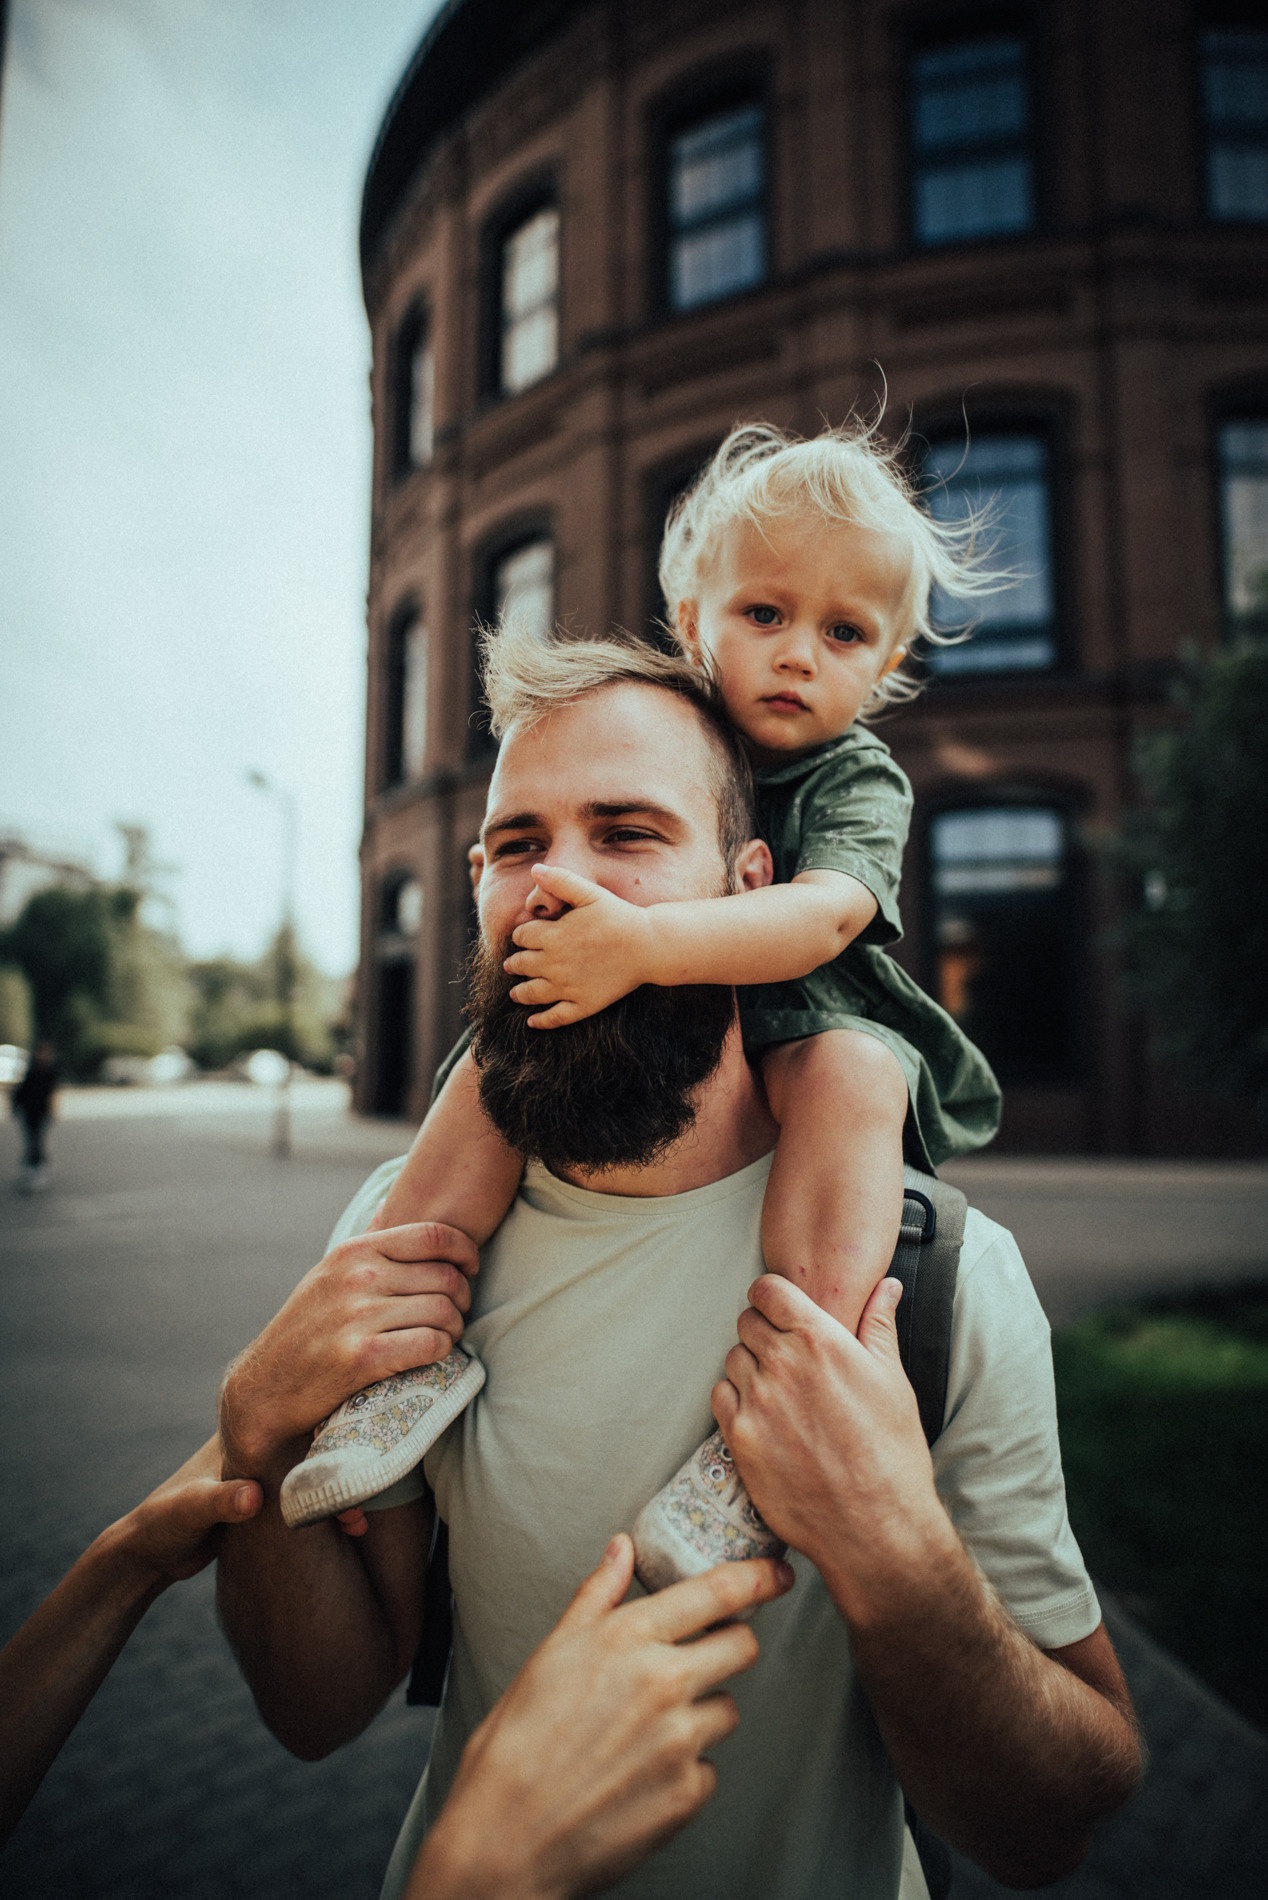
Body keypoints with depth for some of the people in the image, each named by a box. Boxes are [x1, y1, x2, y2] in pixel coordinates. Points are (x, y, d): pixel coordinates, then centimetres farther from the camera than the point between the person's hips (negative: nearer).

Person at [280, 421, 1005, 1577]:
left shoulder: (861, 784, -10)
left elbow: (824, 915, -31)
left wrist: (645, 943, -46)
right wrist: (518, 867, -14)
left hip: (804, 1023, -4)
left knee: (853, 1071, -36)